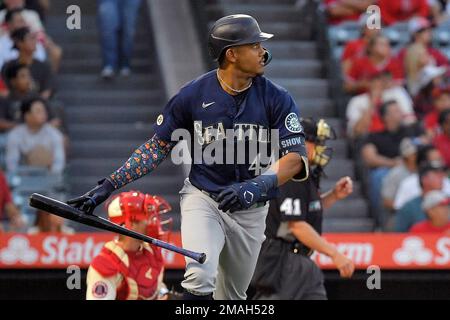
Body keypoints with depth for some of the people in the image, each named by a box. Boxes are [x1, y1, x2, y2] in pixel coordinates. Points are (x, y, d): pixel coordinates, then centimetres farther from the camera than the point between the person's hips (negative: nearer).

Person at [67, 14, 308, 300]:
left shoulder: (277, 99, -7)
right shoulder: (194, 94, -7)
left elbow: (295, 158, -15)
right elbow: (157, 147, 0)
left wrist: (258, 186, -34)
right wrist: (108, 186, -8)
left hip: (251, 211, 2)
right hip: (202, 199, -2)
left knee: (232, 297, 12)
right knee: (200, 278, -27)